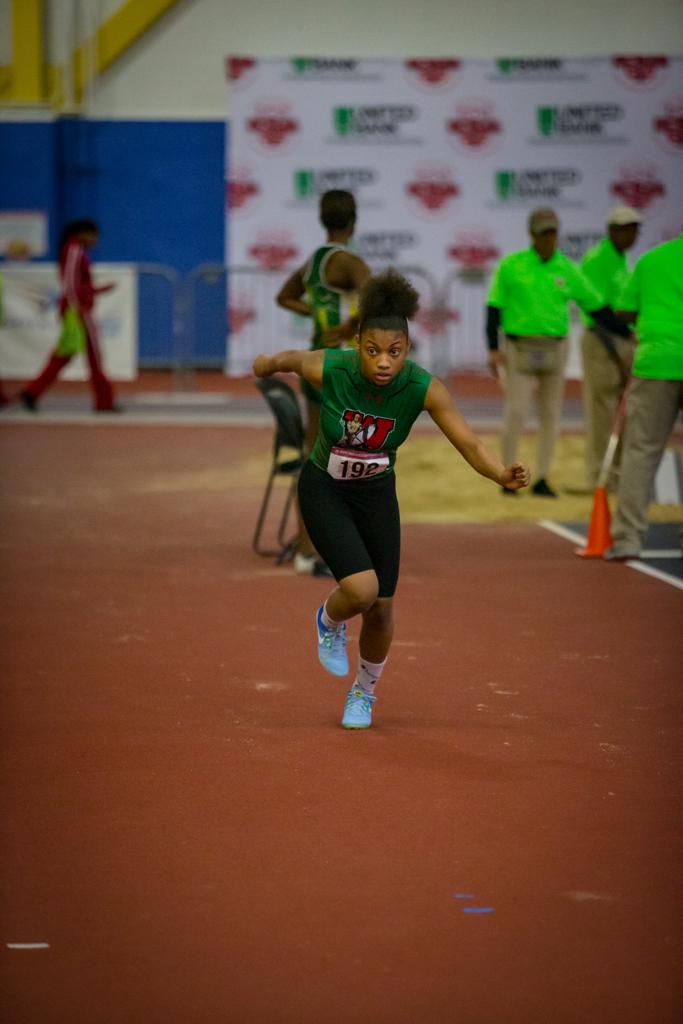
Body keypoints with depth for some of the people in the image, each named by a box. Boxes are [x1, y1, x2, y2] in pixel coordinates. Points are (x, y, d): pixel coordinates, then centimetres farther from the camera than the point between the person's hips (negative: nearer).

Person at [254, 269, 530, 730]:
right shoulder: (329, 369, -28)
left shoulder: (424, 388, -25)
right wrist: (270, 363, 16)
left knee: (381, 608, 5)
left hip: (377, 493, 2)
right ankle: (331, 622, 15)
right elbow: (290, 359, -5)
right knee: (360, 589, -23)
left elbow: (469, 442, -28)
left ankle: (364, 692, 35)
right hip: (324, 490, -2)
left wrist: (503, 473, -47)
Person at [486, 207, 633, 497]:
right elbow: (494, 308, -1)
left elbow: (596, 307, 10)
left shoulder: (567, 270, 6)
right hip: (520, 350, -3)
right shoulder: (510, 266, -2)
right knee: (515, 412, -10)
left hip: (555, 350, 3)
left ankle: (542, 480, 10)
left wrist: (628, 333, 6)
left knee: (550, 416, 3)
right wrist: (493, 349, -9)